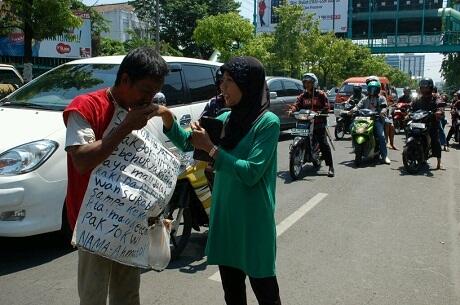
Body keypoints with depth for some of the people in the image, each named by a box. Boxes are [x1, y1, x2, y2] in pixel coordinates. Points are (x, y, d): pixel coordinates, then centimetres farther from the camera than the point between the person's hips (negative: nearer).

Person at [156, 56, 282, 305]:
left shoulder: (268, 122, -13)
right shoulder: (226, 119, 6)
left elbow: (250, 173, -19)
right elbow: (187, 144, 13)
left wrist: (210, 148, -19)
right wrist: (168, 120, -4)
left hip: (254, 219, -6)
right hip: (224, 215, 6)